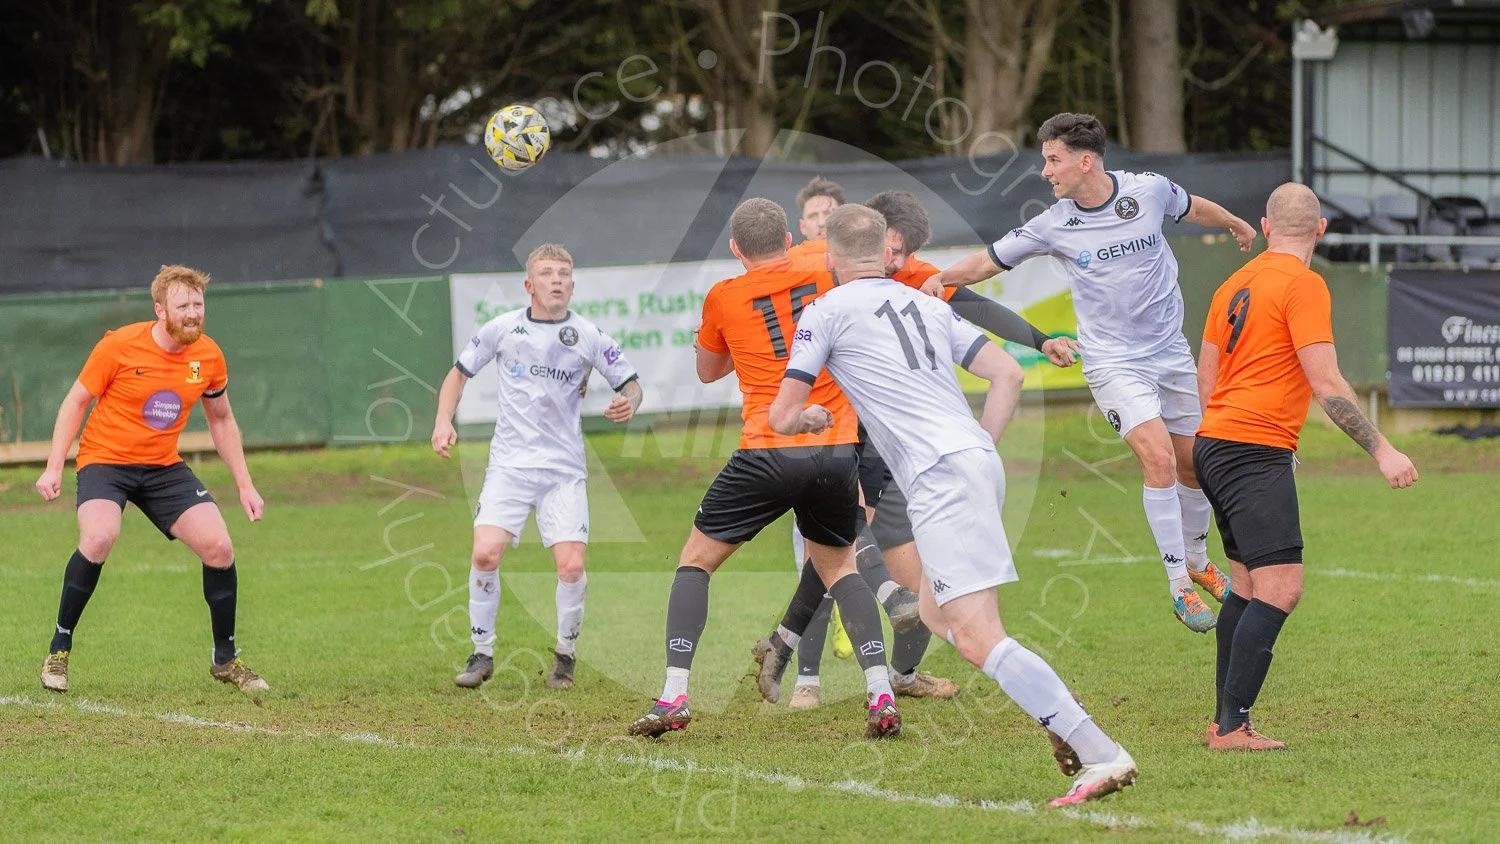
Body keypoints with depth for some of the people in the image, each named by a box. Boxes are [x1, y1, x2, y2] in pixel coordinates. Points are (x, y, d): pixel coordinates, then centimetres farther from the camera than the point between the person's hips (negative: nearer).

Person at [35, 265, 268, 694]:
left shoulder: (209, 357, -3)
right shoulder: (119, 346, -15)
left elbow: (221, 420, 13)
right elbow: (76, 401, -5)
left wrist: (245, 485, 10)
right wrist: (54, 467, -12)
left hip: (164, 466, 4)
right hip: (105, 460, -4)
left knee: (219, 547, -9)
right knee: (99, 537, -32)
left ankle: (226, 661, 11)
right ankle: (59, 650, -15)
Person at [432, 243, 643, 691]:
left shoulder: (588, 336, -2)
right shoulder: (503, 328, 1)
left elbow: (631, 383, 5)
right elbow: (459, 372, 14)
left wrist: (628, 402, -18)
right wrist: (443, 421, 0)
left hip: (564, 469, 0)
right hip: (509, 464, 1)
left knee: (571, 566, -13)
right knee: (485, 554, -16)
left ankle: (565, 655, 11)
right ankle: (482, 654, 3)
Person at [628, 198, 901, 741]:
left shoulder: (723, 298, 6)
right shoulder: (826, 278, 9)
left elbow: (707, 371, 23)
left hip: (768, 452, -3)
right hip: (837, 451, 3)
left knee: (695, 561, 13)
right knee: (838, 567, 23)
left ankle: (674, 696, -1)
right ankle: (880, 693, 5)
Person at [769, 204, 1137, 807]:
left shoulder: (827, 312, 5)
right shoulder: (927, 305, 22)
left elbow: (782, 417, 8)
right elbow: (1008, 375, 17)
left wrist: (812, 417, 30)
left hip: (939, 474, -8)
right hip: (981, 461, 8)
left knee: (976, 636, -13)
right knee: (936, 615, 21)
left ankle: (1100, 754, -25)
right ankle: (1062, 719, 4)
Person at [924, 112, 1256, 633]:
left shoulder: (1150, 190, -8)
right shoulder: (1053, 225, -11)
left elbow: (1194, 208, 14)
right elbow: (990, 261, -1)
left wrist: (1237, 226, 33)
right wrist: (944, 277, -20)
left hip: (1170, 352, 3)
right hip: (1113, 361, -3)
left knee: (1193, 466, 11)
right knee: (1159, 460, -20)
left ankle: (1196, 560, 39)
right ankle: (1179, 586, -11)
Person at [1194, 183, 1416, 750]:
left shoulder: (1235, 286, 16)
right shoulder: (1303, 285, -9)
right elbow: (1326, 385, -15)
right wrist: (1381, 451, -12)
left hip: (1215, 446, 9)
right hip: (1257, 452, -9)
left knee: (1247, 586, 15)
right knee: (1280, 589, -13)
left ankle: (1225, 722, 15)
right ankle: (1231, 727, -19)